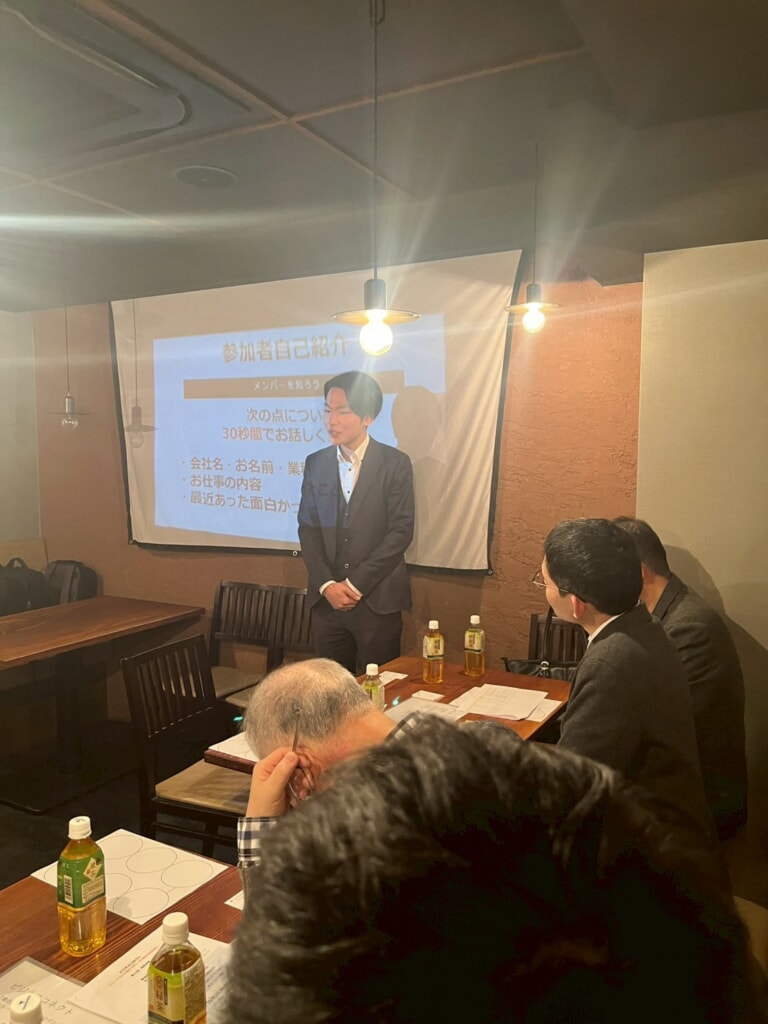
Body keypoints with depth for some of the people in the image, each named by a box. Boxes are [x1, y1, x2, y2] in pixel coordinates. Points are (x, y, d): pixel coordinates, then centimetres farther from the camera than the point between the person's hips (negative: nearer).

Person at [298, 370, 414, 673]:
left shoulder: (395, 463, -4)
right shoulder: (316, 463, 8)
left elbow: (401, 531, -9)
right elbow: (308, 528, 6)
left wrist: (355, 584, -12)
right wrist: (326, 585, -8)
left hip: (377, 599, -3)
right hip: (327, 598, 3)